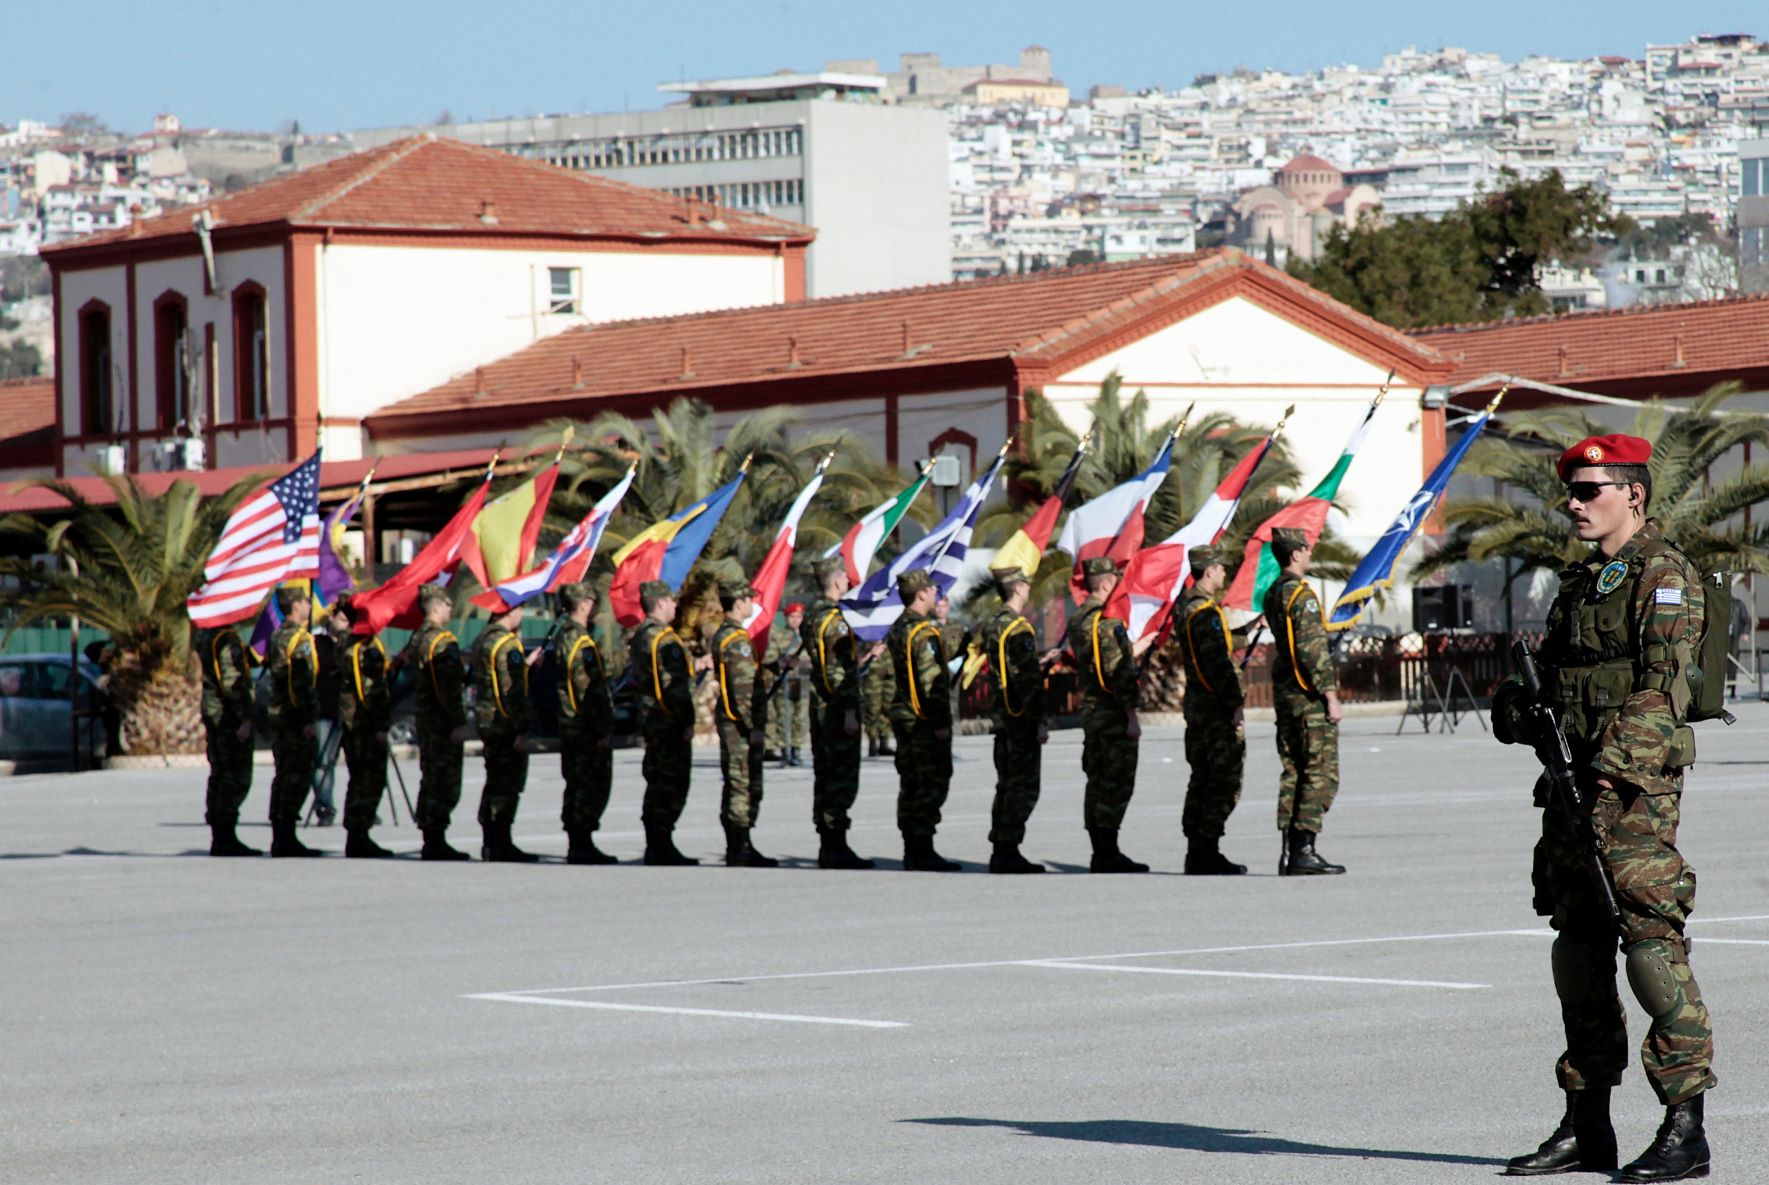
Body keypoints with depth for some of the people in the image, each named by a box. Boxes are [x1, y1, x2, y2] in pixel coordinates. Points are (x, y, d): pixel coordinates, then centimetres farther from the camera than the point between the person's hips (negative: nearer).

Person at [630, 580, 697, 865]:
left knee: (657, 783, 13)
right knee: (672, 787, -6)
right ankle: (663, 847, -7)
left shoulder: (639, 636, 13)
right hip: (670, 721, -10)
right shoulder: (665, 639, -17)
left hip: (649, 720, 10)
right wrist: (687, 721, -17)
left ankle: (654, 847, 15)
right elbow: (675, 684, -21)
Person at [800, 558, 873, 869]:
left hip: (818, 705, 9)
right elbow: (841, 671, -20)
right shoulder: (835, 620, -16)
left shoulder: (811, 616, 13)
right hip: (838, 709, -9)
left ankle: (827, 847, 15)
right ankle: (837, 847, -7)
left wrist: (860, 662, 28)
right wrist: (850, 711, -20)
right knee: (843, 779, -6)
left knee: (824, 775, 12)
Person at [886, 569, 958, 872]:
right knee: (933, 784, -6)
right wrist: (941, 722, -19)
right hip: (925, 721, -9)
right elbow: (932, 681, -21)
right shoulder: (923, 632, -16)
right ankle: (923, 850, -7)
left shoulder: (897, 629, 12)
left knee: (910, 784, 11)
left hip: (902, 717, 9)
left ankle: (912, 851, 13)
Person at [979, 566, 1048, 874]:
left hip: (1001, 717, 9)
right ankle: (1009, 851, -7)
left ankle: (999, 850, 15)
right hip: (1022, 719, -9)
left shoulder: (992, 626, 12)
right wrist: (1040, 721, -17)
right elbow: (1028, 680, -20)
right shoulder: (1019, 629, -17)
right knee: (1024, 787, -5)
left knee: (1006, 784, 14)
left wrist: (1038, 661, 28)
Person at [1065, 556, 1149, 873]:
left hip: (1090, 712, 9)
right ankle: (1109, 854, -7)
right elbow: (1120, 674, -19)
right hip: (1113, 714, -9)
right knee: (1117, 784, -6)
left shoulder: (1078, 620, 13)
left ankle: (1100, 853, 14)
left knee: (1097, 782, 11)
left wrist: (1135, 649, 30)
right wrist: (1131, 717, -18)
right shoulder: (1108, 620, -16)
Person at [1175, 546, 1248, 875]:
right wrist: (1234, 706, -19)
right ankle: (1208, 852, -7)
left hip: (1196, 703, 10)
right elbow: (1219, 664, -21)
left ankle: (1195, 850, 16)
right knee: (1224, 780, -6)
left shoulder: (1185, 607, 13)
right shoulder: (1207, 613, -17)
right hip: (1217, 708, -10)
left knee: (1202, 777, 13)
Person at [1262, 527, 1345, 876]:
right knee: (1321, 775, -6)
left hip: (1283, 693, 9)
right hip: (1309, 698, -9)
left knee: (1293, 774, 11)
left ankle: (1289, 852, 9)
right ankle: (1304, 851, -10)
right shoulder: (1302, 594, -15)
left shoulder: (1272, 595, 12)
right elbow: (1314, 650, -19)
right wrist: (1331, 697, -18)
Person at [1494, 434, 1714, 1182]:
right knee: (1579, 951, 10)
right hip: (1573, 782, 9)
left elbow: (1662, 689, -17)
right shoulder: (1580, 581, 20)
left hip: (1634, 787, -9)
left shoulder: (1664, 576, -7)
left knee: (1652, 945, -12)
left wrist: (1609, 760, -26)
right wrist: (1518, 706, 1)